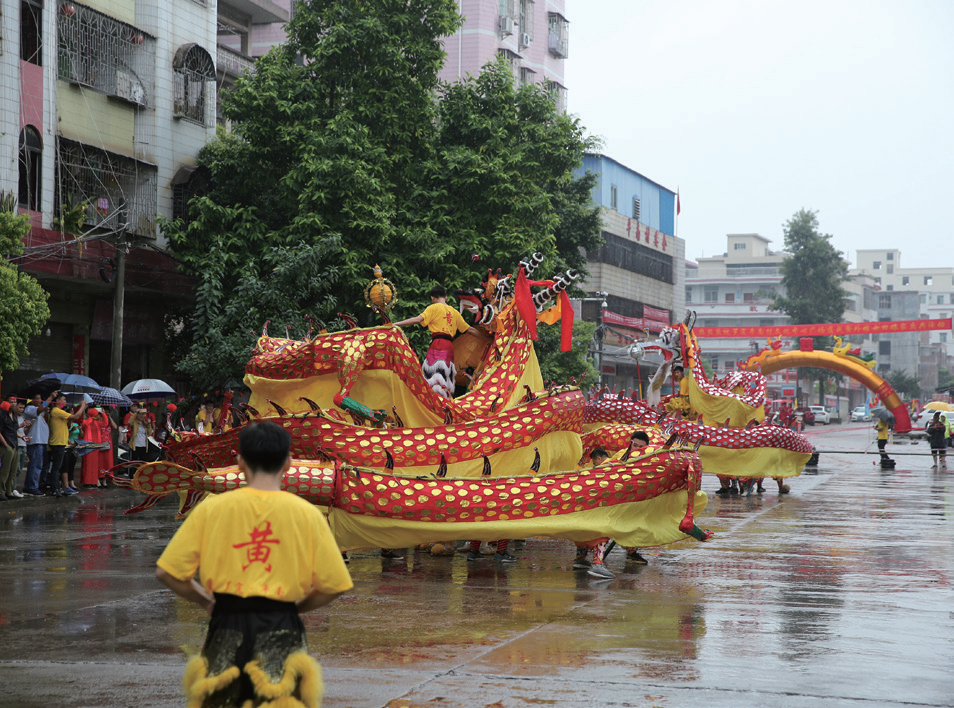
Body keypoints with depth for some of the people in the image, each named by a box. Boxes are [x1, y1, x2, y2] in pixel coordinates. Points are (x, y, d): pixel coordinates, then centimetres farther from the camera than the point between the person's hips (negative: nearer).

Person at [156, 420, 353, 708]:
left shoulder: (210, 508, 2)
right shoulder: (307, 514, 0)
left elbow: (167, 572, -1)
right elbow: (333, 585, -1)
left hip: (226, 631, 1)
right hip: (281, 630, -1)